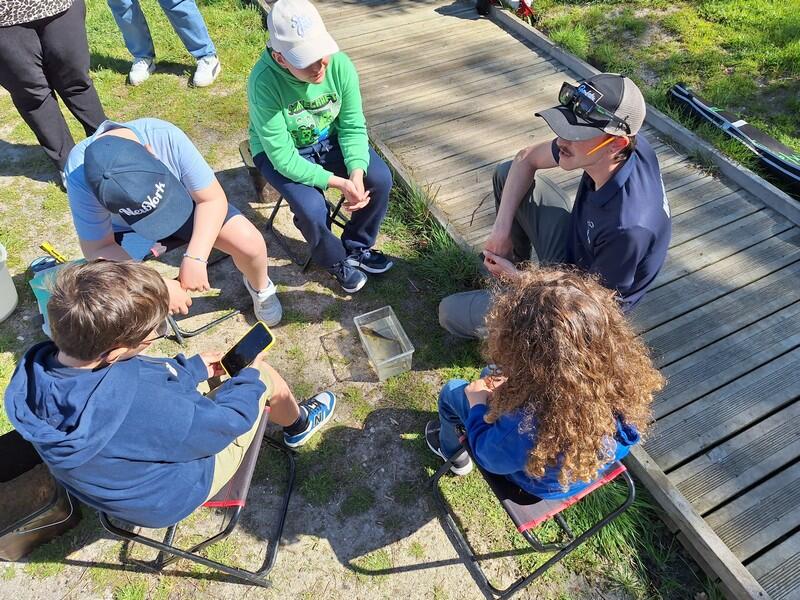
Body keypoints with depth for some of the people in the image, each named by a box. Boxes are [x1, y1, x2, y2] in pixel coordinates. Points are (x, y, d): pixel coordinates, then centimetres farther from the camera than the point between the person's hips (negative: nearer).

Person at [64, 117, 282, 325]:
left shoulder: (169, 137, -36)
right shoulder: (79, 176, -35)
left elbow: (213, 199, -26)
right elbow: (97, 250, -25)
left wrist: (195, 258, -38)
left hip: (184, 200, 0)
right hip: (126, 228, 0)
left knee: (250, 243, -23)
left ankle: (260, 286, 13)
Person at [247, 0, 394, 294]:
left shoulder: (339, 64, -22)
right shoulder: (264, 82, -32)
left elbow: (353, 127, -13)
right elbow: (282, 156, -30)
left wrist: (356, 173, -30)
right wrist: (337, 182, -35)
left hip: (329, 139, 4)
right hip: (281, 151, -3)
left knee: (380, 178, -16)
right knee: (312, 208, -28)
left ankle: (357, 246, 9)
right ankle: (336, 261, 6)